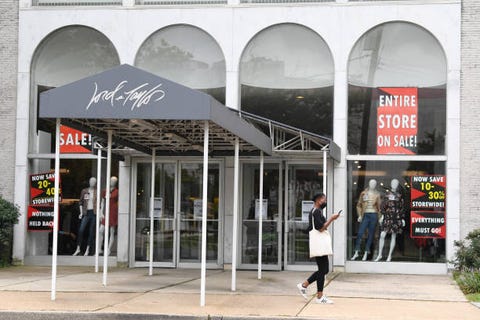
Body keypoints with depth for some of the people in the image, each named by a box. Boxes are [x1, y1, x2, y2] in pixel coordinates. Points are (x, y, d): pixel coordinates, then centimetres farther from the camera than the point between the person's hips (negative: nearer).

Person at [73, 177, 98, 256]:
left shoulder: (97, 192, 6)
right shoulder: (84, 191, 10)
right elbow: (80, 202, 14)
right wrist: (81, 212, 6)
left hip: (94, 212, -1)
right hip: (86, 213, 1)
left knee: (91, 231, 1)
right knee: (81, 230, -10)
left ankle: (88, 249, 6)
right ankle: (78, 248, -4)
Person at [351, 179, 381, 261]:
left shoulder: (377, 195, 8)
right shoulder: (363, 193, 7)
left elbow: (379, 207, 9)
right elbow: (359, 205, 9)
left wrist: (379, 217, 1)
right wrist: (360, 215, 0)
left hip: (374, 215, 0)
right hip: (365, 215, 0)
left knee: (371, 234, 1)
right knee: (360, 233, -9)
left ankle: (366, 253, 7)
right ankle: (356, 252, -4)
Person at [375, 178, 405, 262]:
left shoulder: (399, 195, 8)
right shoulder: (387, 194, 8)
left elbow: (402, 208, 9)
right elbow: (383, 205, 6)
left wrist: (403, 219, 5)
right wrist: (382, 215, -4)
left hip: (396, 217, 0)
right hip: (387, 217, 0)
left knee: (393, 236, 2)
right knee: (382, 235, -8)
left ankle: (390, 255, 9)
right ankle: (380, 254, 2)